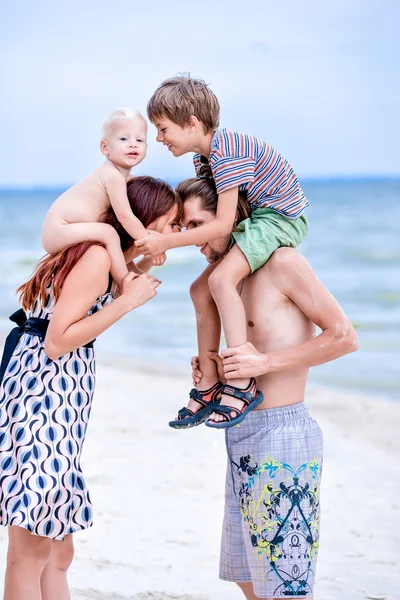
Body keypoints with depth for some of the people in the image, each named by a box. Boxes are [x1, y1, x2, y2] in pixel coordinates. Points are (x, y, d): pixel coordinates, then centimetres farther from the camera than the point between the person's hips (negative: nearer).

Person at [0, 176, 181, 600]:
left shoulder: (108, 256, 18)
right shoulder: (98, 256, -12)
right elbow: (57, 342, -18)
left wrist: (132, 279, 19)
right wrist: (128, 300, -14)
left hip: (57, 404, 11)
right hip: (41, 394, -11)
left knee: (57, 553, 14)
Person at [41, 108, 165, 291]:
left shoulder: (126, 177, 8)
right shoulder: (114, 175, -21)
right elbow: (125, 216, -24)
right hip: (58, 230, -11)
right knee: (109, 233, -24)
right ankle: (126, 284, -20)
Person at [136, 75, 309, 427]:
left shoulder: (227, 154, -25)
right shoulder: (205, 154, 6)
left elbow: (222, 225, -28)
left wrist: (167, 242, -24)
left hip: (282, 216, -11)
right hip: (258, 216, 11)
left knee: (222, 279, -26)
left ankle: (242, 385, -26)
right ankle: (208, 383, 13)